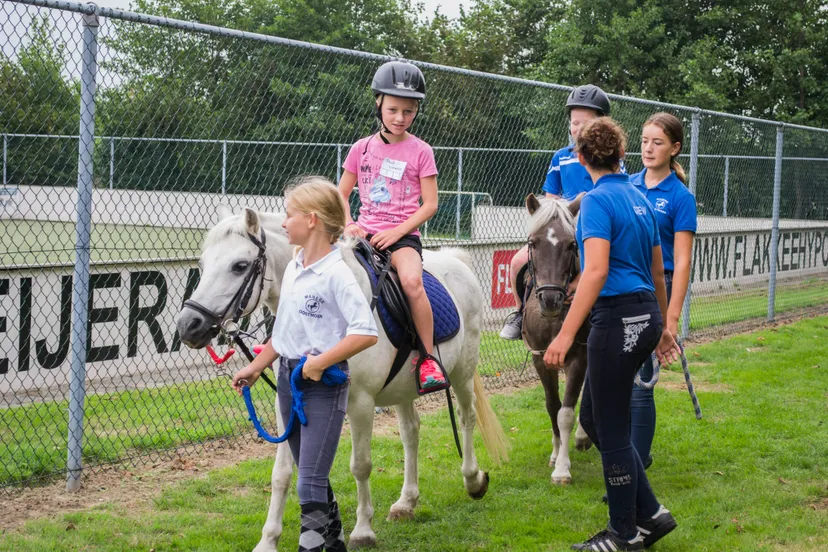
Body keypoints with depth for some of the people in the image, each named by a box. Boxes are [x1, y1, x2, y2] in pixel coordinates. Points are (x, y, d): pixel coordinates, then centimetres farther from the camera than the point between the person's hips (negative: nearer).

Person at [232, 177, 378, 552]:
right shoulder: (292, 270, 9)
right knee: (312, 476, 17)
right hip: (288, 380, 8)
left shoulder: (336, 274, -17)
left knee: (310, 482, -9)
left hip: (324, 385, -8)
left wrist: (320, 362, -23)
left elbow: (366, 333, -24)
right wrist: (255, 368, 16)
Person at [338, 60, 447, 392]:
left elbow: (429, 204, -1)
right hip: (365, 233, 3)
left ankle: (429, 360, -21)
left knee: (412, 281, -33)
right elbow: (341, 195, 15)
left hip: (403, 235, -3)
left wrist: (396, 232, -12)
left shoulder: (420, 152, 2)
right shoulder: (362, 148, 10)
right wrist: (348, 225, -4)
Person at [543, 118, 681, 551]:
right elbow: (657, 271, 21)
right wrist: (662, 327, 33)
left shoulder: (597, 200, -12)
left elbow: (597, 271, -24)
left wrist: (565, 335, -26)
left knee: (610, 429, 3)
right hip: (646, 315, 9)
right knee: (592, 417, 17)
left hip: (618, 318, -9)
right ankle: (649, 514, 19)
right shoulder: (639, 199, 13)